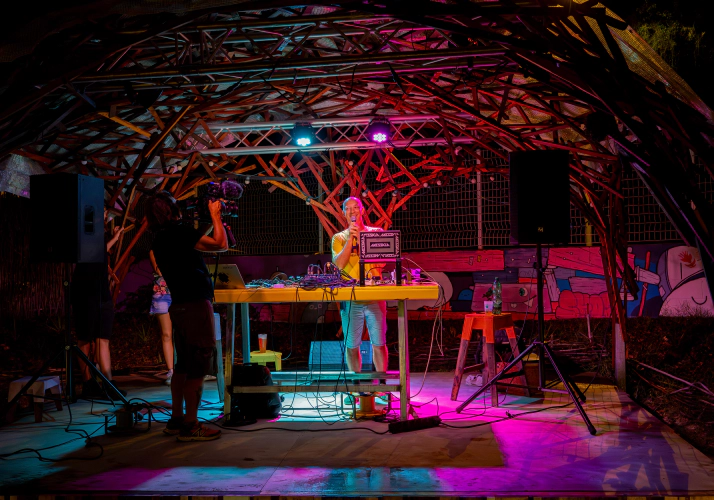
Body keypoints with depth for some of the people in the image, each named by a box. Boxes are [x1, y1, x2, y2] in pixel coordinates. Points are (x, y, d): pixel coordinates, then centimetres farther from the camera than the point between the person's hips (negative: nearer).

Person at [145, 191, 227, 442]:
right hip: (196, 305, -9)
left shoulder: (160, 239, 12)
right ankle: (190, 426, 0)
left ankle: (176, 420, 22)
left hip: (180, 306, 9)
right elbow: (221, 244, -13)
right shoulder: (180, 232, -15)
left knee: (183, 365, 16)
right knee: (198, 367, -4)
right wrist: (215, 216, -1)